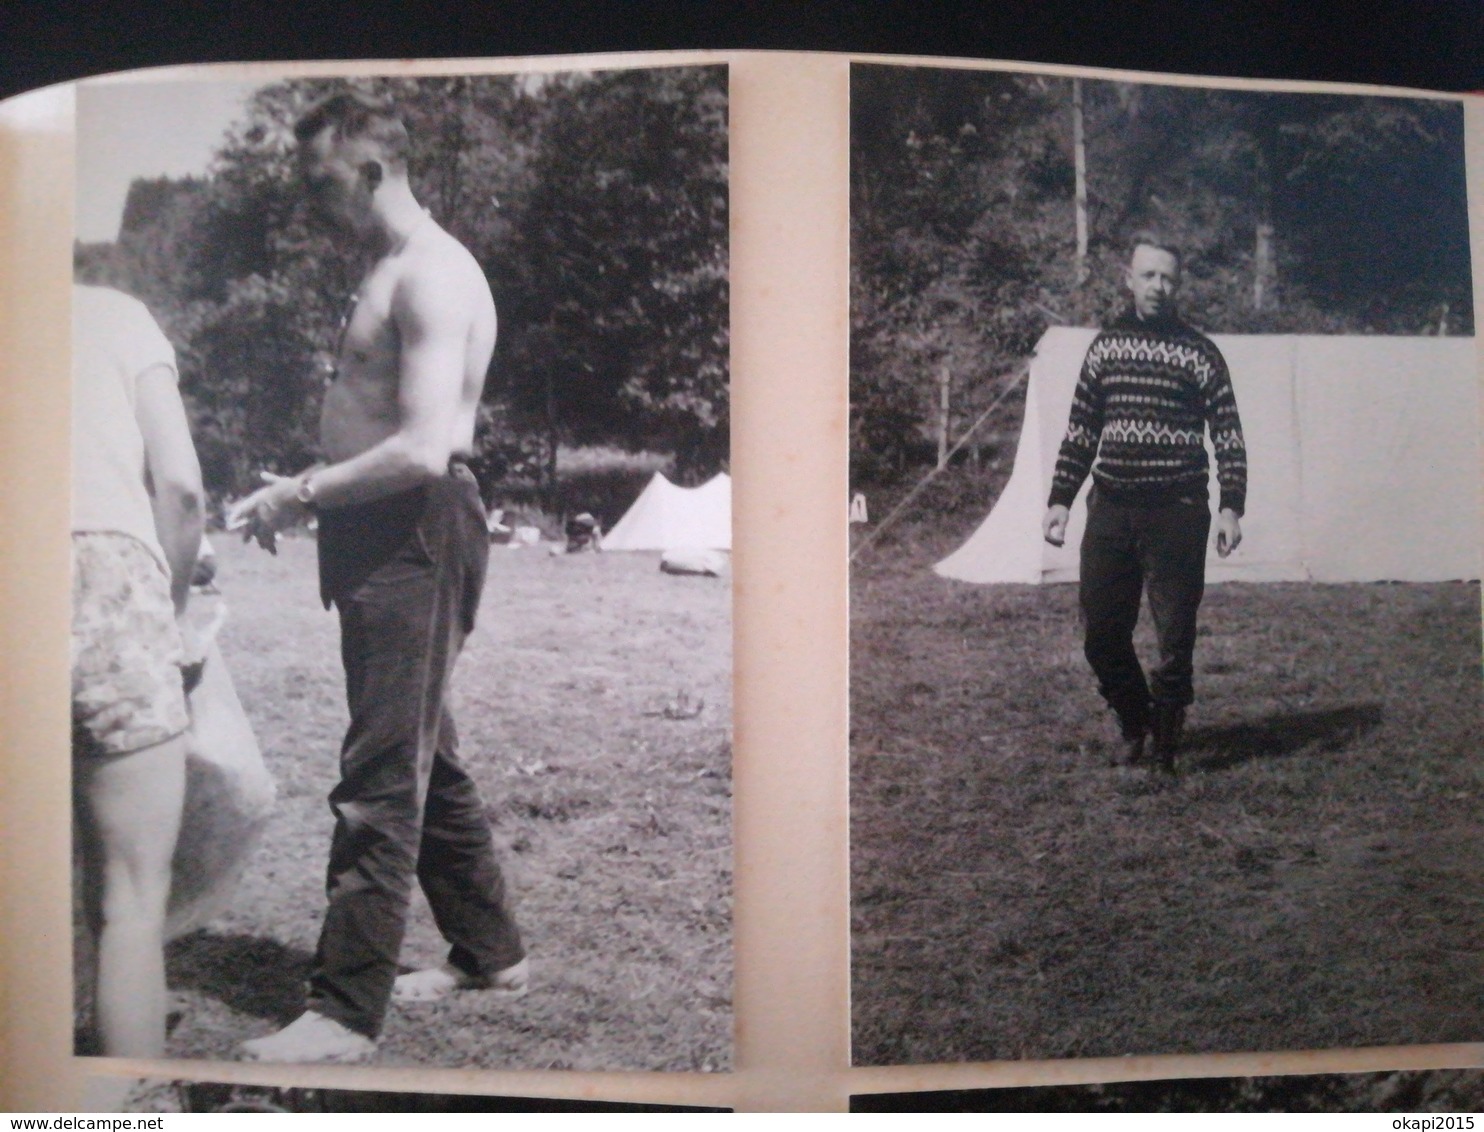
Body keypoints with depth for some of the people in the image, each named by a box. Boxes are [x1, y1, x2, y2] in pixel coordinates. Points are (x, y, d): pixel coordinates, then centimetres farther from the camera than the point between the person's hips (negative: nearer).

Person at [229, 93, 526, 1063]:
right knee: (426, 757, 17)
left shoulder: (433, 276, -13)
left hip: (415, 535, -11)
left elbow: (422, 450, -23)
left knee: (382, 775, -6)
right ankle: (491, 953, 31)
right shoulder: (389, 271, 20)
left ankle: (346, 1013, 3)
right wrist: (307, 495, 11)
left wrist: (302, 495, -15)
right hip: (383, 535, 11)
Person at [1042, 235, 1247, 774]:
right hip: (1110, 508, 4)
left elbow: (1227, 435, -1)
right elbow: (1080, 430, 14)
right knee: (1102, 636, 7)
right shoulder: (1105, 345, 11)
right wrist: (1060, 499, 9)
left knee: (1175, 635, -3)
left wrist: (1230, 506, -10)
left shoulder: (1198, 352, 0)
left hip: (1176, 512, -4)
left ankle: (1165, 741, 16)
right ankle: (1135, 725, 30)